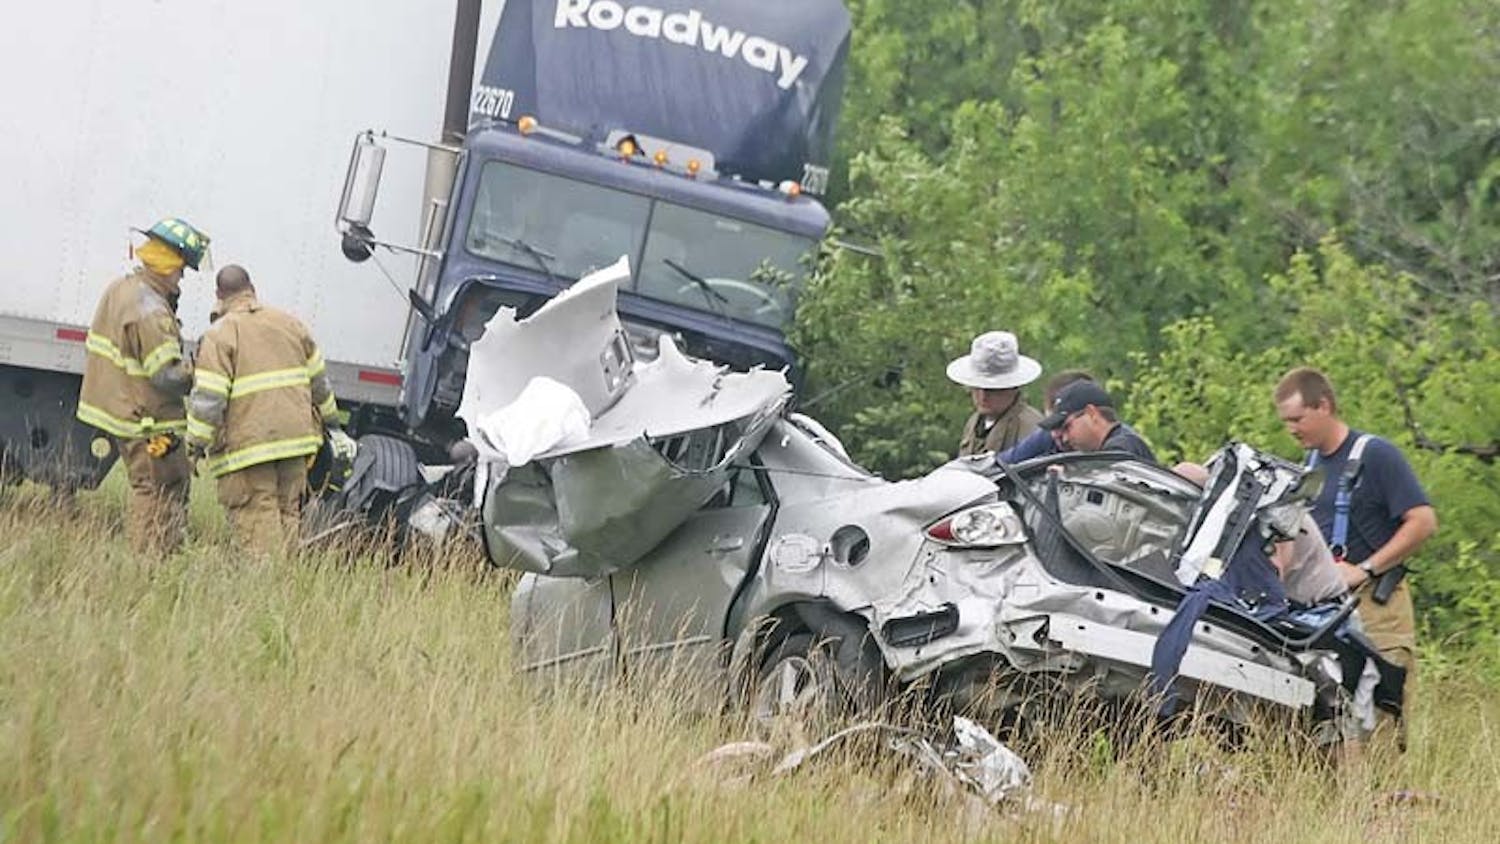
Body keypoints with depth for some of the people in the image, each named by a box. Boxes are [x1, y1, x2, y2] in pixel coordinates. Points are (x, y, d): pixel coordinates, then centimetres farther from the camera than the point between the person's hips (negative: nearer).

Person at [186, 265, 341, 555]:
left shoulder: (219, 335, -7)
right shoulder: (290, 324, 12)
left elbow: (208, 398, -13)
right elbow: (318, 379, 21)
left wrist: (197, 441, -4)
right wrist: (329, 418, 34)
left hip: (247, 444, -6)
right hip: (295, 434, 6)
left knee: (256, 520, -6)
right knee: (288, 514, 12)